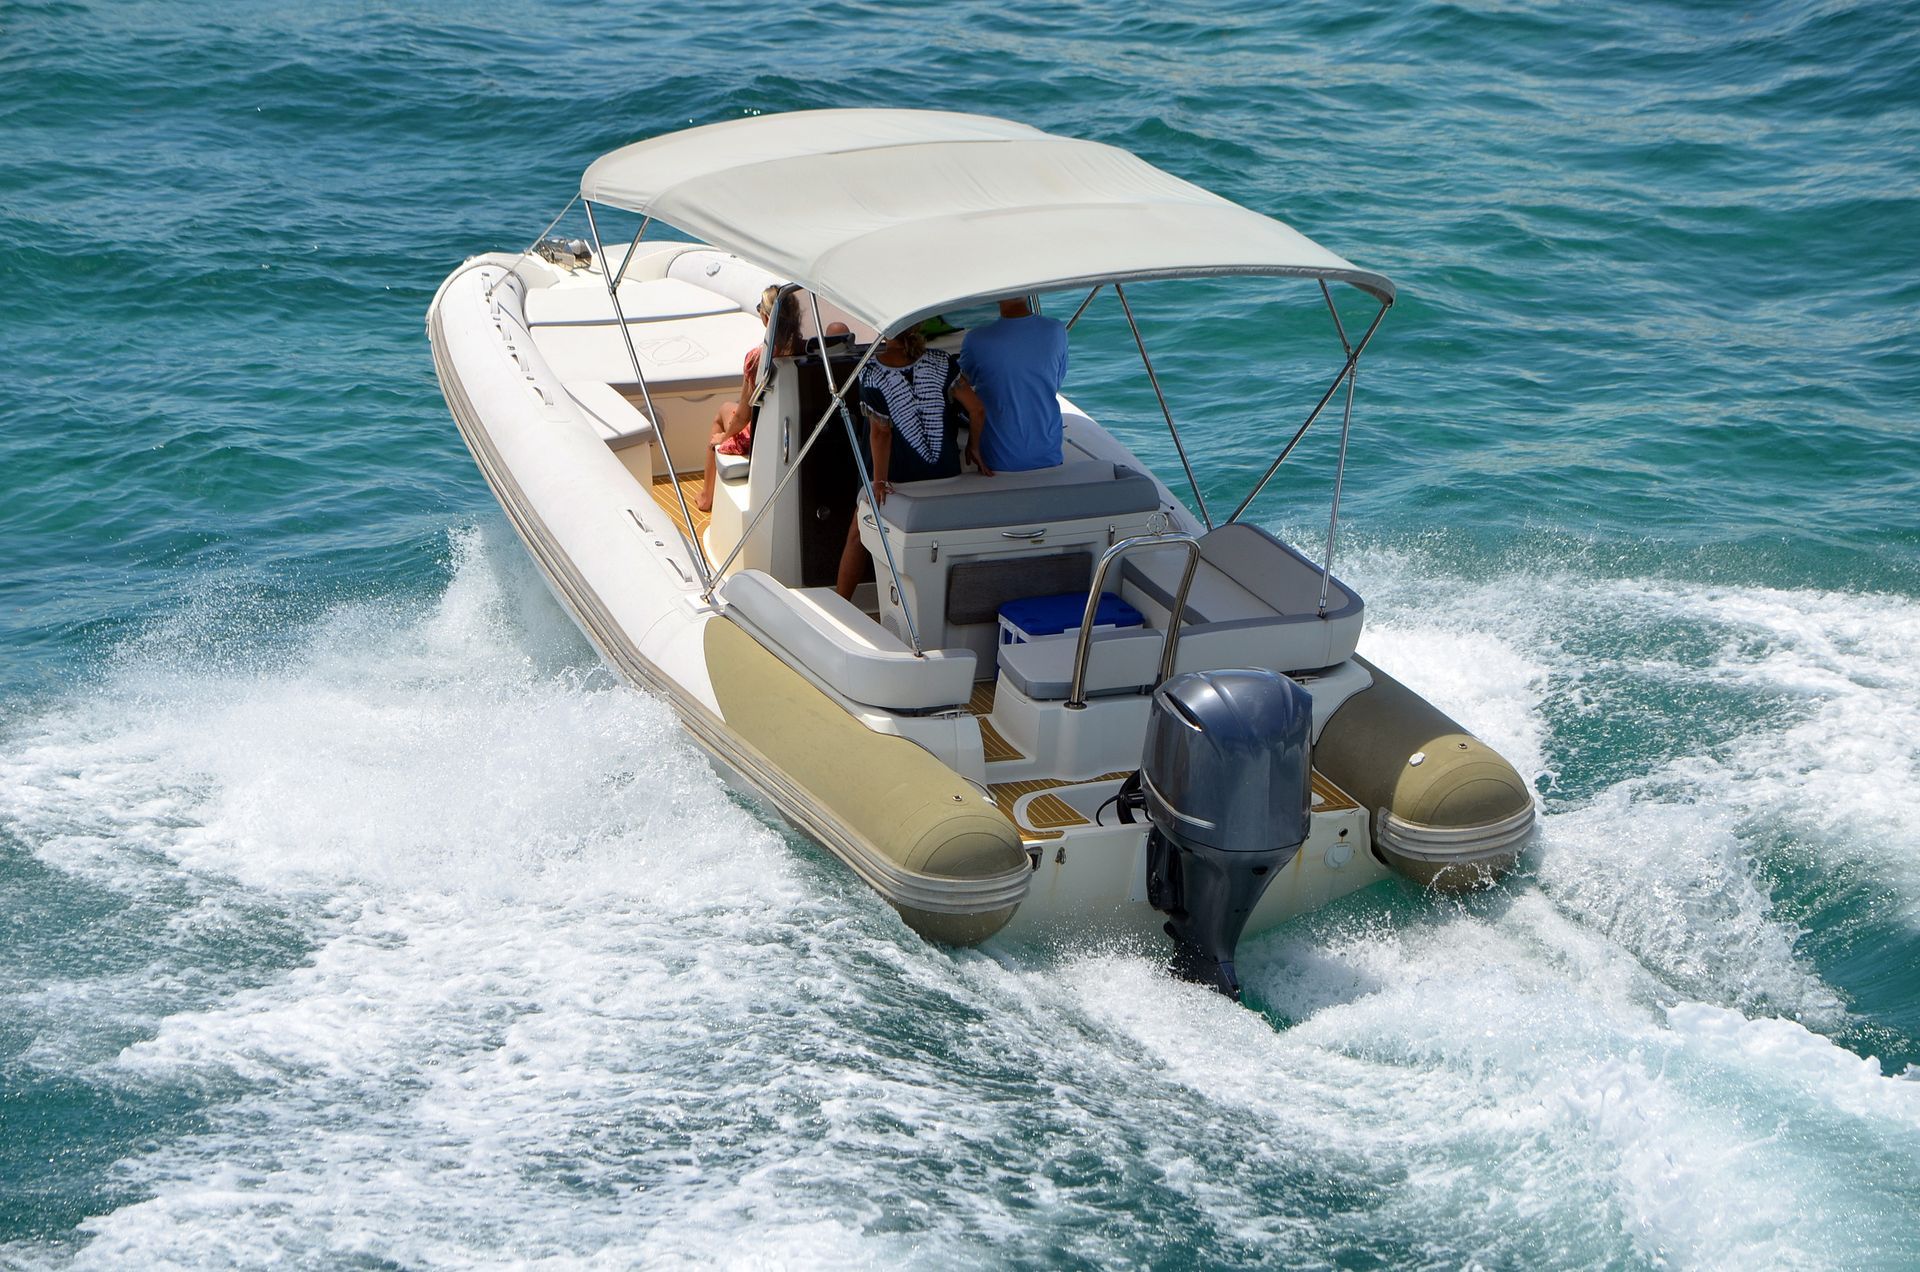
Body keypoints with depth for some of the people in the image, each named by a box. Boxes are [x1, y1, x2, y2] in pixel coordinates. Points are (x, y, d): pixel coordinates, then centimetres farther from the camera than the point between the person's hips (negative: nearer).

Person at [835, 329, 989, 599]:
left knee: (858, 536, 15)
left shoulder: (872, 370, -18)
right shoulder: (941, 361, -9)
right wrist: (974, 448, 5)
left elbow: (880, 431, -23)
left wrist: (879, 481, -22)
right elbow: (977, 409, -10)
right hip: (944, 473, 3)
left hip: (898, 477, -3)